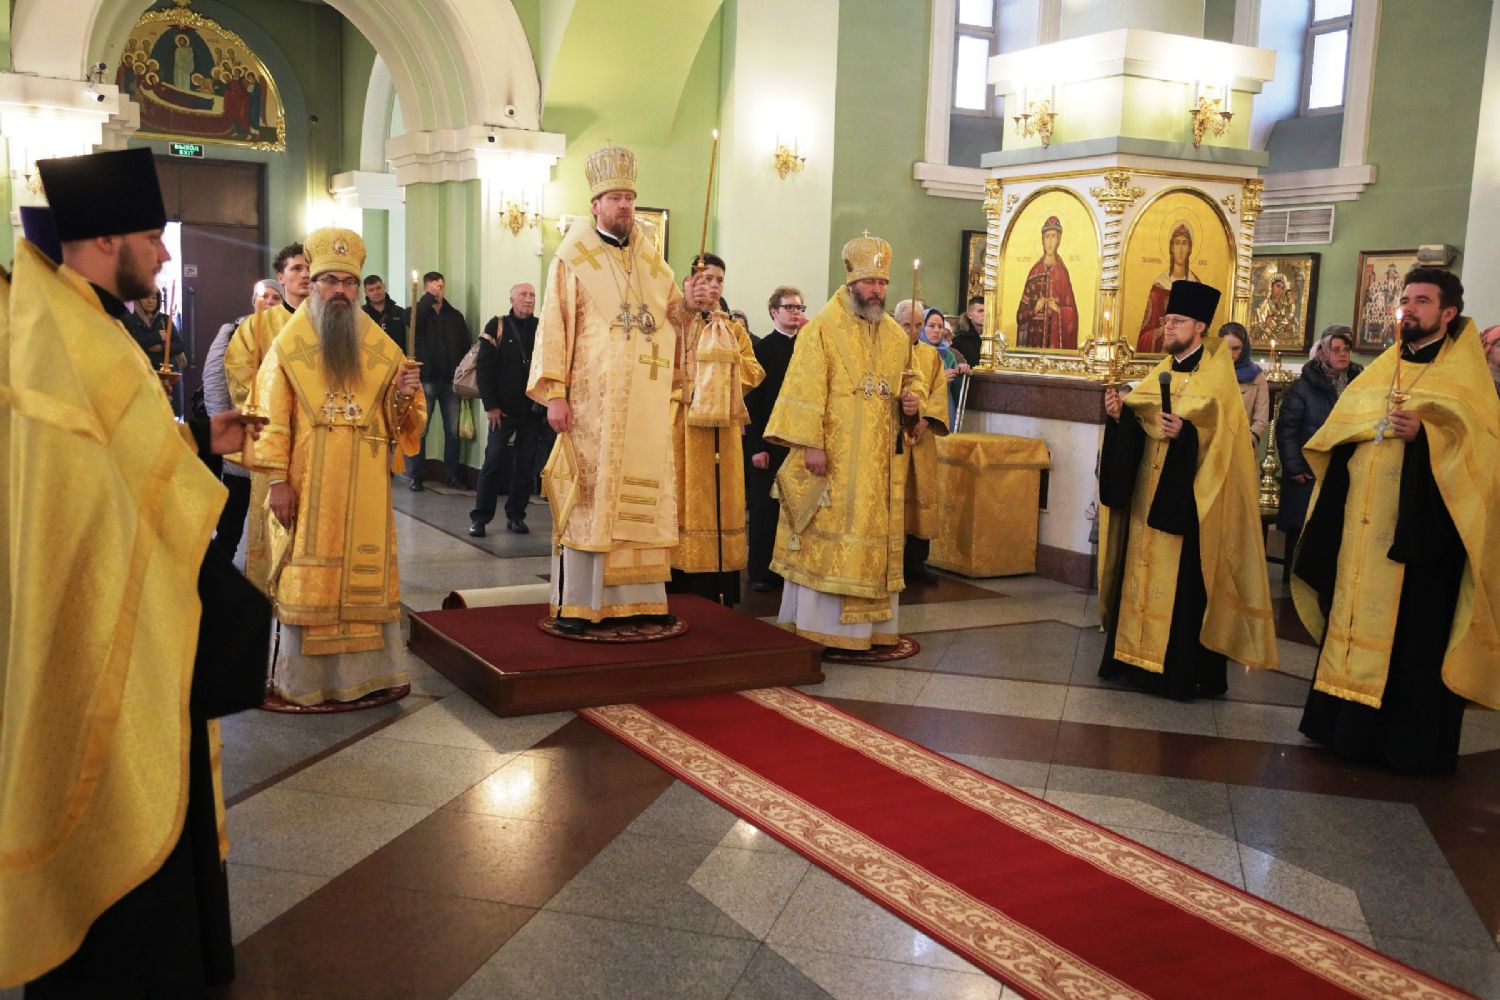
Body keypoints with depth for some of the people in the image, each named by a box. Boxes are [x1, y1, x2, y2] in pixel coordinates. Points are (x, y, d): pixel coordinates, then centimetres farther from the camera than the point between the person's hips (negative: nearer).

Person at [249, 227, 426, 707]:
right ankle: (301, 679, 10)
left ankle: (364, 671, 16)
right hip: (307, 485, -3)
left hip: (365, 486, 3)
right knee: (307, 577, 1)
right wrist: (278, 481, -13)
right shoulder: (288, 345, 1)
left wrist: (404, 396, -11)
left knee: (365, 575, 6)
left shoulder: (380, 348, 9)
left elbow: (405, 418, 12)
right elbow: (272, 418, -6)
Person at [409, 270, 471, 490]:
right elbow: (413, 320, -22)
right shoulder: (419, 311, 3)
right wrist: (430, 296, -16)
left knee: (453, 431, 4)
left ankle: (451, 474, 12)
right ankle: (416, 475, 7)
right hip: (426, 380, -2)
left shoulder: (455, 315, 10)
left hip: (451, 381, 3)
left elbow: (467, 346, 9)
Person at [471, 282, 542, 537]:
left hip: (533, 410, 2)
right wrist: (490, 405, -8)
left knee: (525, 465, 6)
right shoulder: (497, 326, 1)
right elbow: (484, 367, -2)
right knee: (493, 462, -2)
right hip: (503, 409, -2)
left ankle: (515, 516, 16)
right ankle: (480, 517, 5)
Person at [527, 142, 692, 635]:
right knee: (587, 494, -6)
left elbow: (673, 314, 23)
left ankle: (639, 596, 12)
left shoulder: (650, 259, 15)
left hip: (646, 401, 5)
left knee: (645, 494, 4)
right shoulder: (573, 259, 0)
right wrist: (554, 394, -14)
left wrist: (684, 308, -1)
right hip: (593, 400, -5)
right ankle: (574, 603, -1)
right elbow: (555, 325, -5)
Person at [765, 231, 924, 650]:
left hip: (879, 461, 6)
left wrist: (913, 400, -2)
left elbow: (913, 379, 21)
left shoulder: (896, 335, 12)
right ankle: (816, 623, 7)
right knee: (824, 536, -2)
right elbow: (805, 391, -11)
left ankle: (869, 623, 18)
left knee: (876, 535, 9)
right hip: (832, 458, -6)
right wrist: (810, 443, -18)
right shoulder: (822, 329, -5)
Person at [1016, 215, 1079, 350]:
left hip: (1056, 334, -1)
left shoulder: (1062, 272, 4)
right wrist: (1035, 309, -12)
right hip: (1034, 335, 1)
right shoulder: (1034, 271, 7)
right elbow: (1021, 312, 6)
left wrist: (1058, 309, -15)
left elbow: (1072, 312, 2)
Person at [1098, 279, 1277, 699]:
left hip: (1187, 495, -7)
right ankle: (1137, 655, 16)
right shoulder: (1162, 371, 16)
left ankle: (1182, 670, 0)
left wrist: (1186, 431, -33)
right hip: (1148, 487, 7)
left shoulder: (1217, 372, -5)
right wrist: (1119, 412, -8)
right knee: (1143, 567, 9)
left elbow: (1220, 429, -17)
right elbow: (1138, 419, 11)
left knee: (1183, 580, -6)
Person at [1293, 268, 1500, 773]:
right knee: (1353, 618, 8)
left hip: (1419, 529, -6)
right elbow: (1338, 435, 20)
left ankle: (1412, 739, 8)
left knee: (1413, 633, -2)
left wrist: (1424, 434, -24)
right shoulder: (1378, 371, 15)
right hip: (1359, 528, 6)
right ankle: (1347, 723, 18)